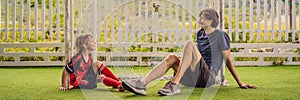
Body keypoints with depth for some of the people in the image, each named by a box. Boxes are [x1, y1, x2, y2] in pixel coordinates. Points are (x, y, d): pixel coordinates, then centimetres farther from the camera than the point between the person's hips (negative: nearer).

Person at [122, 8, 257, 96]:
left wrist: (240, 83, -1)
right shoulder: (200, 34, 21)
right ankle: (141, 84, -36)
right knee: (172, 58, -18)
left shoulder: (220, 35, 3)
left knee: (189, 44, -24)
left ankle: (174, 85, -36)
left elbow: (228, 60, 2)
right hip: (194, 79, 6)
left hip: (207, 77, -6)